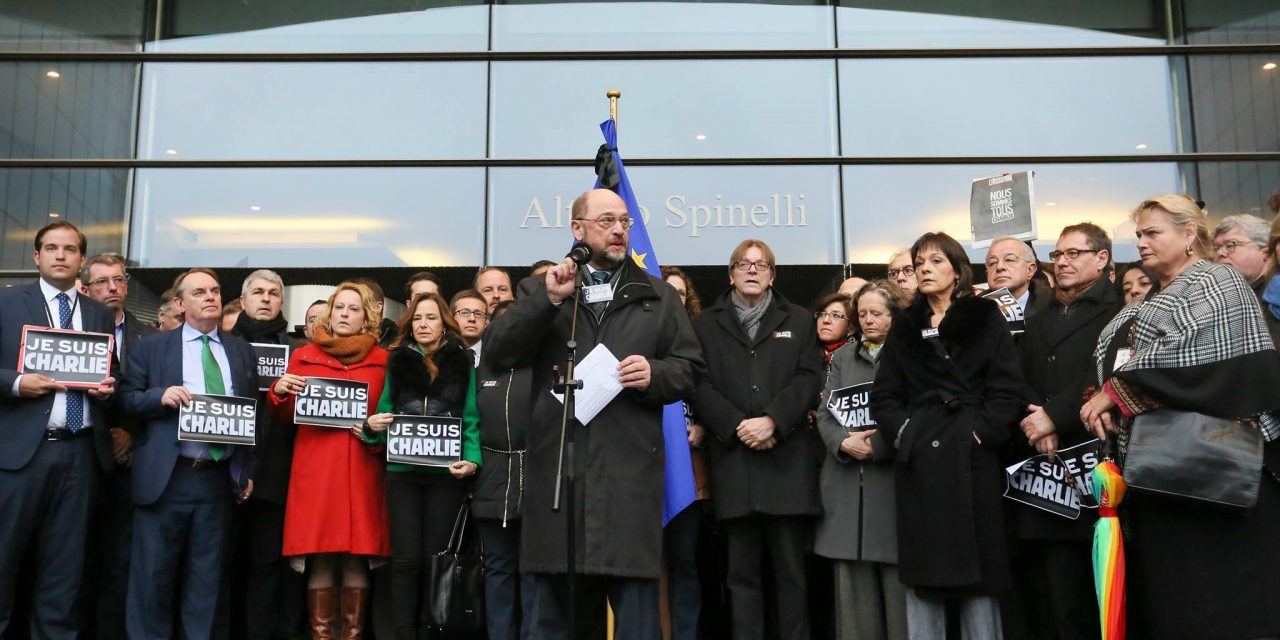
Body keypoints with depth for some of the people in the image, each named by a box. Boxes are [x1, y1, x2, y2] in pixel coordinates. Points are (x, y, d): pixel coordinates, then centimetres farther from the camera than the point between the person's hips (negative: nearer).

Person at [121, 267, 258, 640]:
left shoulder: (243, 352, 13)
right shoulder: (151, 348, 6)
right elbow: (125, 400, 0)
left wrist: (248, 471, 6)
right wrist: (160, 396, -19)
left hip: (220, 479, 2)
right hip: (166, 477, -2)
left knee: (208, 577, 9)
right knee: (153, 573, 4)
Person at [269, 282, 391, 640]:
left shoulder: (382, 360, 10)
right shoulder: (303, 357, 13)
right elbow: (285, 419, 14)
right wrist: (279, 392, -5)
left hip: (362, 471, 0)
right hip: (315, 469, 0)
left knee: (357, 560, -2)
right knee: (319, 562, -3)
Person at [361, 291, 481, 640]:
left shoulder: (462, 363, 4)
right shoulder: (397, 362, 9)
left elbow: (471, 420, 0)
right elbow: (385, 413, 12)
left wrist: (472, 460, -15)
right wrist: (372, 425, -10)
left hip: (446, 472, -1)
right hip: (402, 471, 1)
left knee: (435, 556, 6)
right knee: (406, 557, 0)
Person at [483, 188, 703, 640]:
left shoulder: (659, 297, 14)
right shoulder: (545, 293, 13)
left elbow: (689, 368, 12)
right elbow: (497, 352, 1)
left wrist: (655, 374, -10)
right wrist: (548, 299, -10)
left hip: (629, 469, 0)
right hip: (558, 466, 1)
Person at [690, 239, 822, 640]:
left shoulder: (799, 321, 16)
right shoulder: (706, 325, 14)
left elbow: (809, 379, 3)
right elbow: (700, 386, 2)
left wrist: (772, 420, -12)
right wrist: (737, 425, -12)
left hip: (787, 460, 0)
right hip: (733, 461, 0)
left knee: (791, 569, 3)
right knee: (742, 571, 4)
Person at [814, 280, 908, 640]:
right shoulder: (843, 357, 18)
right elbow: (824, 413, 9)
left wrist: (875, 445, -16)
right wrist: (844, 442, -10)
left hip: (893, 481, -4)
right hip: (847, 486, 4)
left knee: (899, 587, 0)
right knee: (854, 589, 6)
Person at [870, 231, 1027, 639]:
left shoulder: (985, 319, 7)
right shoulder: (905, 327, 15)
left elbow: (1008, 390, -2)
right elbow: (884, 396, 11)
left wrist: (980, 432, -13)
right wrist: (904, 431, -5)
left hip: (972, 461, -2)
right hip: (919, 466, 3)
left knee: (977, 577, 0)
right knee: (921, 580, 4)